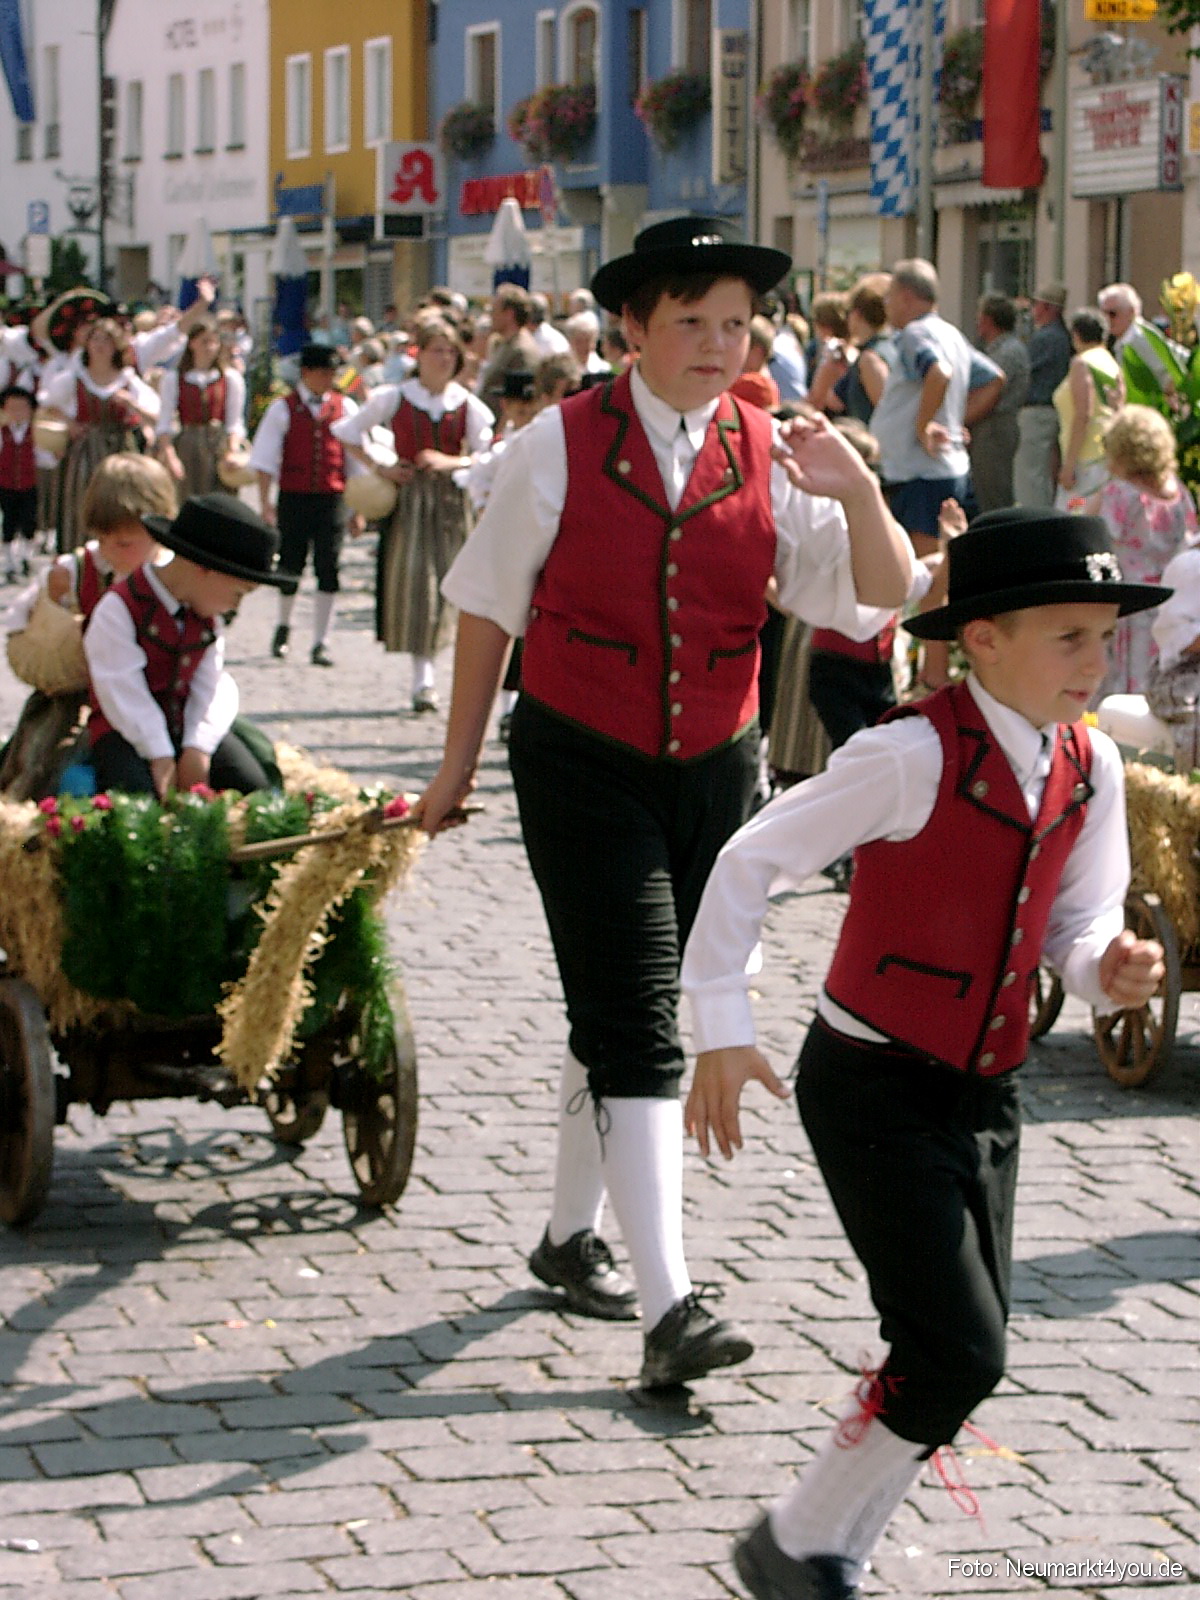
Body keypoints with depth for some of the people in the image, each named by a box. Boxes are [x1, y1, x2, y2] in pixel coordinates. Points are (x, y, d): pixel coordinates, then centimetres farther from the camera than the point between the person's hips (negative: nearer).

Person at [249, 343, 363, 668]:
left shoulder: (344, 407, 6)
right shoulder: (283, 409, 1)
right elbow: (265, 460, 0)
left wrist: (357, 509, 7)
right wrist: (265, 504, -8)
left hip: (332, 498, 1)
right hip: (294, 497, -1)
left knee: (328, 570, -5)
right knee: (290, 567, 5)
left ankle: (320, 643, 4)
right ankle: (283, 626, 33)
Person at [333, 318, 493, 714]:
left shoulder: (466, 404, 1)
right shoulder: (394, 398, 1)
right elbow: (348, 433, 11)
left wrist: (452, 462, -14)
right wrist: (379, 468, 1)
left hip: (452, 499, 1)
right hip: (409, 498, -1)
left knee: (444, 583, -3)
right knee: (412, 581, -8)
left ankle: (425, 680, 9)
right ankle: (422, 678, -6)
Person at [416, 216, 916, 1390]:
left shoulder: (768, 457, 0)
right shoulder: (561, 447, -7)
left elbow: (880, 595, -4)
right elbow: (488, 606, 2)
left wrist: (858, 493, -23)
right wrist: (459, 763, 5)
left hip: (714, 768, 4)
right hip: (583, 766, -4)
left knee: (622, 1013, 16)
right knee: (634, 1026, -12)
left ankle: (571, 1234, 35)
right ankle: (667, 1306, -17)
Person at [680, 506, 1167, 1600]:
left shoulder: (1091, 769, 0)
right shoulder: (917, 756, -20)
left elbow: (1078, 924, 9)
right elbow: (751, 864, -14)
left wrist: (1111, 969, -15)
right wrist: (723, 1031, -15)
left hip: (987, 1090, 7)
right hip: (874, 1089, -7)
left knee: (963, 1362, 9)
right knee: (957, 1353, -14)